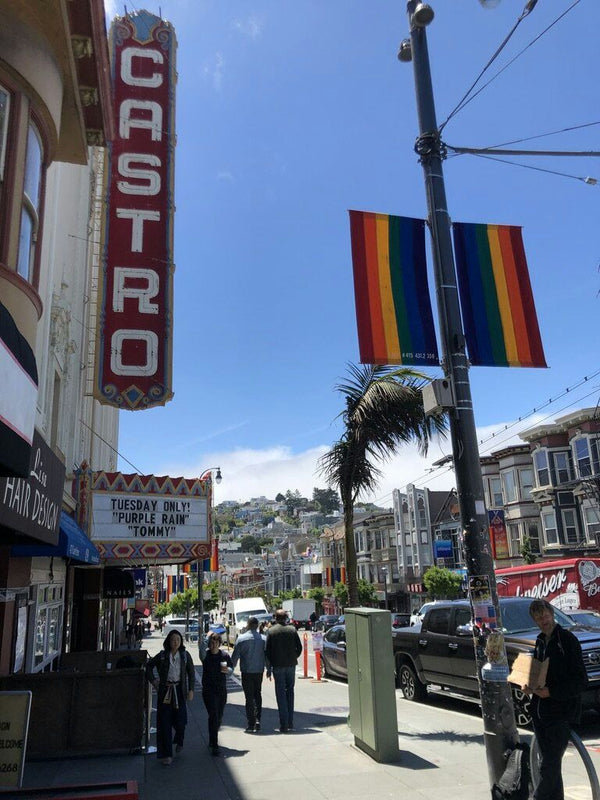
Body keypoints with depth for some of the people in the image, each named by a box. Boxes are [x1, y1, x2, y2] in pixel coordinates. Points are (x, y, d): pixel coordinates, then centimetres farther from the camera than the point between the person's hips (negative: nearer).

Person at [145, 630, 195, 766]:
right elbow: (149, 666, 13)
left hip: (179, 691, 0)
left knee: (180, 720, -1)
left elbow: (191, 673, 6)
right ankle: (166, 754, 8)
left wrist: (191, 690, -1)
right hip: (165, 691, 0)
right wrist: (153, 681, 5)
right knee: (165, 722, -1)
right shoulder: (162, 655, 0)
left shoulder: (185, 655, 1)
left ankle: (179, 741, 32)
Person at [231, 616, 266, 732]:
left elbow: (235, 656, -5)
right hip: (259, 671, 2)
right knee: (258, 694, 17)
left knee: (249, 697, 5)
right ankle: (257, 719, 6)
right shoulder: (263, 639, -2)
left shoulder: (241, 639, -7)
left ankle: (251, 724, 5)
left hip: (246, 672, -2)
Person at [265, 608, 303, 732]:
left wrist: (268, 668, 1)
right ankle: (290, 722, 15)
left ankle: (284, 724, 2)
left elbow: (267, 651, -5)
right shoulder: (292, 630, 0)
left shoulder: (271, 631, -4)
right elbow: (299, 647, 1)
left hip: (278, 666, -2)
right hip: (291, 665, 2)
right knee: (290, 692, 14)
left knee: (281, 694, 4)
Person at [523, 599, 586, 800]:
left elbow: (579, 681, -13)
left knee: (548, 766, -6)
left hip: (561, 714, -7)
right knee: (549, 763, 15)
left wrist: (551, 691, -20)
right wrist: (530, 686, 2)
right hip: (540, 713, 7)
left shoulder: (568, 640, -12)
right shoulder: (540, 641, 11)